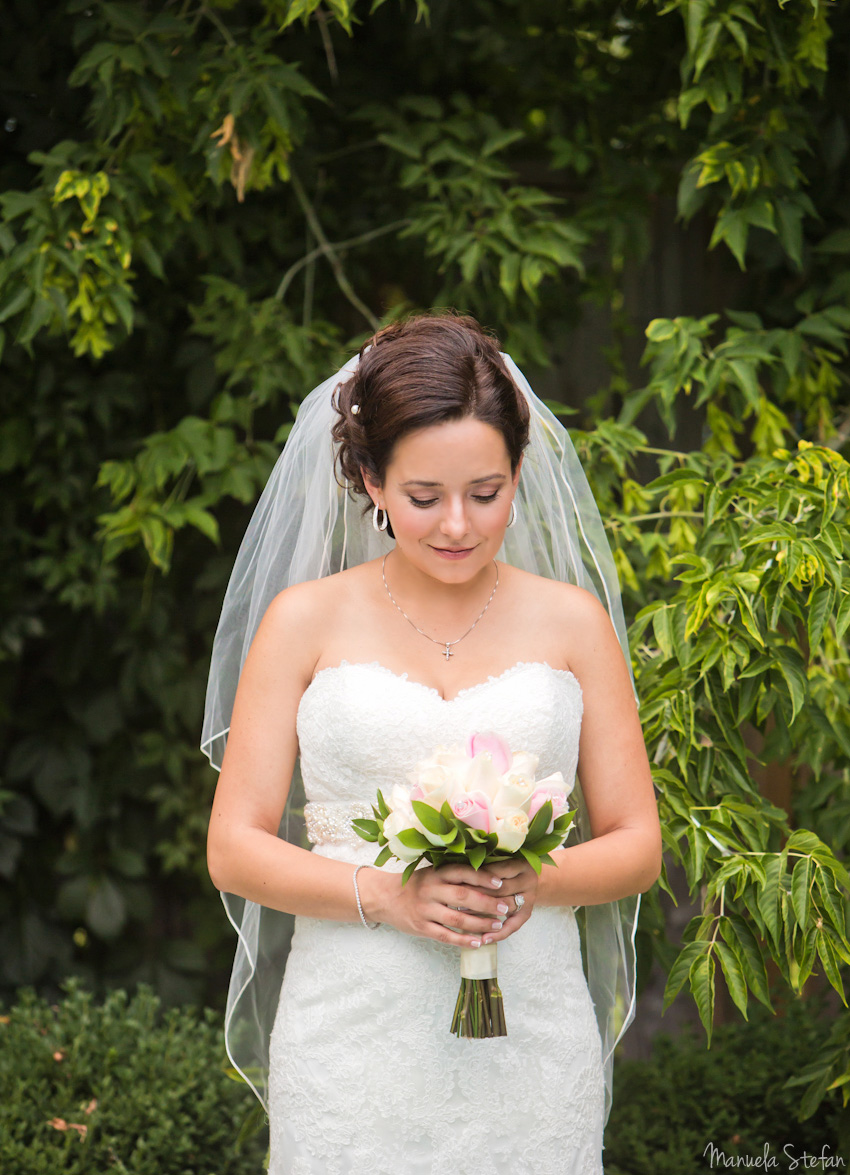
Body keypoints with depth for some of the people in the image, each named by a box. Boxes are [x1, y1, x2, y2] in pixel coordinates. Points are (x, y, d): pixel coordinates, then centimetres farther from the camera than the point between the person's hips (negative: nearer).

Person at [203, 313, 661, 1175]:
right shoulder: (305, 621, 3)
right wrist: (383, 894, -15)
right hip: (352, 1053, -1)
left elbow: (637, 845, 7)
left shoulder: (572, 621, 6)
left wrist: (536, 883, -13)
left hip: (529, 1058, 1)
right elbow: (234, 849, 1)